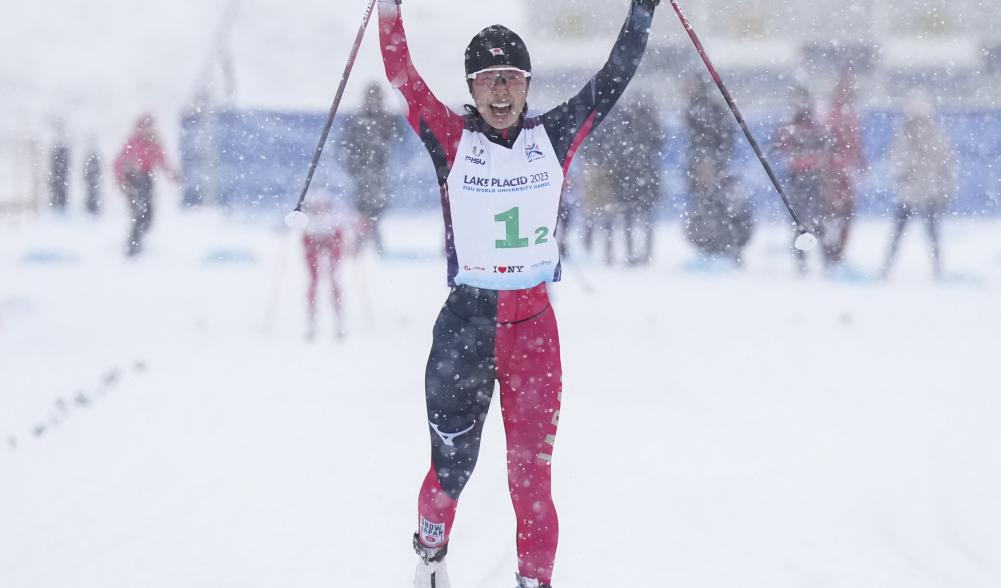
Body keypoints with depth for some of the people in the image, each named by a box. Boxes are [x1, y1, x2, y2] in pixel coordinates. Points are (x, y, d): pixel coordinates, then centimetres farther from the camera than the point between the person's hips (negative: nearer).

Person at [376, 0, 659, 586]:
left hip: (535, 326, 1)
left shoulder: (554, 137, 4)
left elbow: (613, 79, 8)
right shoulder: (453, 140, -1)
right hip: (465, 323, -1)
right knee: (452, 466, 10)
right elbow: (404, 78, -7)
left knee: (532, 473, -2)